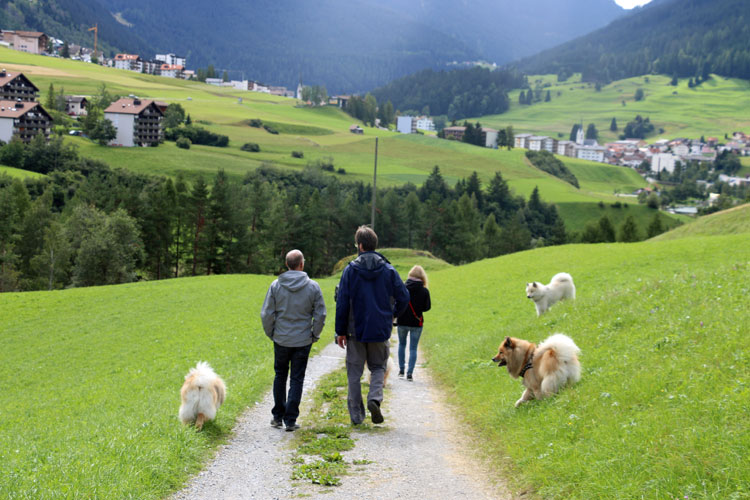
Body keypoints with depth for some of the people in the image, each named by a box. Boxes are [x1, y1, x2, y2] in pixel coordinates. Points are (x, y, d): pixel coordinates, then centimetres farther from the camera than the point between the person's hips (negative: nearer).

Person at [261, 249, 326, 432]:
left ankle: (278, 416, 21)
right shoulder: (313, 287, -7)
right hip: (303, 341, -1)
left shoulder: (276, 285, -6)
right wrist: (315, 335, 10)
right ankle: (290, 420, 2)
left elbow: (267, 314, -4)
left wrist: (271, 334, 11)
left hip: (281, 340, 1)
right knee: (296, 379, 5)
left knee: (280, 376, 17)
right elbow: (320, 315, -4)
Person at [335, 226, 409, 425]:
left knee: (354, 371, 9)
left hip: (356, 329, -1)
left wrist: (340, 331, 2)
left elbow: (342, 302, -5)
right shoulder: (388, 270, -2)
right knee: (378, 367, 15)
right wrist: (392, 315, 19)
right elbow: (403, 297, 0)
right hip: (381, 330, 1)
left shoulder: (350, 270, -6)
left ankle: (356, 414, 10)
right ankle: (375, 398, -12)